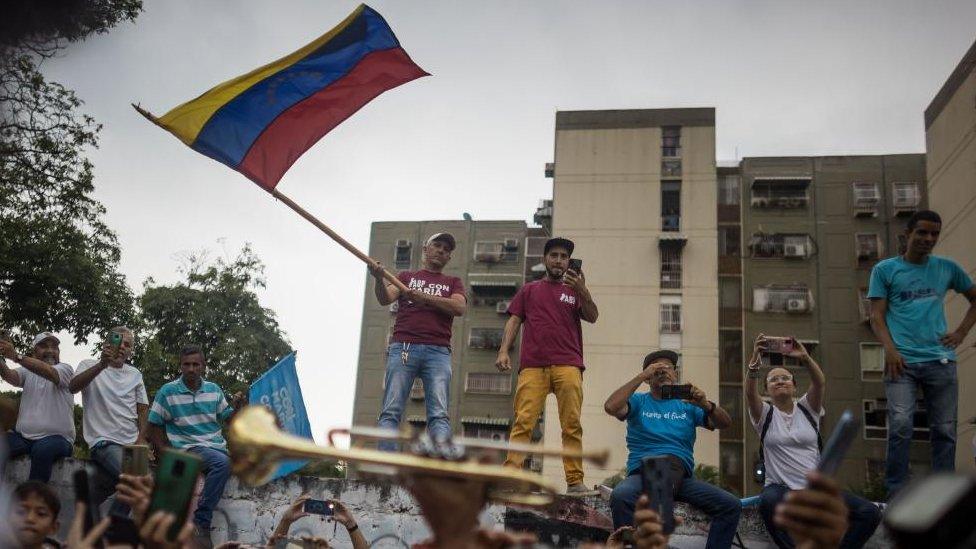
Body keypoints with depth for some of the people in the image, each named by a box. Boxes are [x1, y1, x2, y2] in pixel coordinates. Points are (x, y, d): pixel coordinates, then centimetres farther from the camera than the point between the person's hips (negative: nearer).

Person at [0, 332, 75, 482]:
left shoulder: (65, 368, 3)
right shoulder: (27, 371, 16)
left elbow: (50, 373, -20)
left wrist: (16, 356, -33)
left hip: (56, 437, -4)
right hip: (23, 437, 4)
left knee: (42, 449, -36)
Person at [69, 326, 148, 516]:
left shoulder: (135, 374, 18)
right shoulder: (89, 366, 4)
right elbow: (73, 387, -17)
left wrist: (141, 439, 3)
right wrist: (103, 364, -30)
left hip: (131, 443, 6)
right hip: (104, 441, -6)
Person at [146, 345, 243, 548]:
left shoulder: (213, 390, 11)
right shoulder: (167, 392, 0)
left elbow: (228, 419, 15)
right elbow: (154, 427, 4)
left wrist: (238, 408, -7)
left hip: (217, 446, 6)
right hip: (188, 447, -6)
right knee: (222, 462, -34)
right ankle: (201, 523, -26)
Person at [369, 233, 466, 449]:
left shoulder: (453, 282, 23)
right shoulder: (406, 276, 22)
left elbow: (459, 307, 1)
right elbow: (385, 298, 3)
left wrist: (423, 297, -8)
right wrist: (379, 278, -19)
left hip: (438, 351, 0)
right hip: (403, 348, 0)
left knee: (439, 414, -12)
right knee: (391, 412, -10)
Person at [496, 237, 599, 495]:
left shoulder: (575, 290, 22)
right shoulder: (529, 290, 23)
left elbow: (592, 317, 6)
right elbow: (514, 321, 16)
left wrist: (582, 291, -12)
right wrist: (504, 350, 0)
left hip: (568, 366, 0)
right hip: (532, 365, 0)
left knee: (572, 424, -7)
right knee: (523, 422, -12)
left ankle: (575, 481, -7)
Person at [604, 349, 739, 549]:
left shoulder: (687, 405, 18)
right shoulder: (638, 402, 12)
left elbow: (725, 423, 7)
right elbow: (611, 407, -9)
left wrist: (706, 405, -15)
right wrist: (642, 375, -8)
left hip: (681, 473, 3)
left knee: (731, 506, -18)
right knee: (620, 496, -36)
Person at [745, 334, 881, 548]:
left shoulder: (807, 409, 9)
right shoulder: (765, 414, 5)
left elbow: (820, 382, -11)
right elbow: (750, 392, -17)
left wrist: (805, 357, -32)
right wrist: (755, 361, -35)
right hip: (781, 488, -2)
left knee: (870, 514, -18)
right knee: (768, 501, -39)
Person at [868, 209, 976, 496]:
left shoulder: (947, 268, 14)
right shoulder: (885, 270, 7)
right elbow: (877, 316, 1)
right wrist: (890, 350, -13)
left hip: (941, 360, 3)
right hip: (902, 361, -3)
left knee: (944, 430, 4)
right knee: (901, 425, -14)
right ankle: (896, 496, -9)